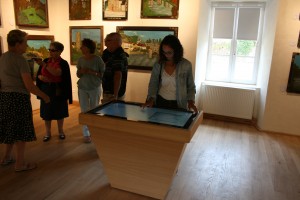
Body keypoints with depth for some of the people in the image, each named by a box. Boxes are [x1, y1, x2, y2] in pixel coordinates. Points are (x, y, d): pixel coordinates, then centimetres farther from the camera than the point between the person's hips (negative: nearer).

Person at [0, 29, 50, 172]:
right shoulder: (20, 59, -15)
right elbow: (29, 85, -19)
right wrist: (44, 96, -8)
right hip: (18, 97, -8)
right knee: (21, 130, 4)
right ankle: (20, 163, 14)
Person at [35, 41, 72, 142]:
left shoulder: (63, 63, -8)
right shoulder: (46, 60, 5)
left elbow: (57, 73, -27)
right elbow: (38, 74, 9)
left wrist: (44, 65, -35)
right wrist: (41, 77, -14)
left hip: (58, 91, -3)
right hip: (46, 90, 4)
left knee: (59, 111, 7)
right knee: (46, 111, 7)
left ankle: (61, 131, 25)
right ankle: (48, 133, 21)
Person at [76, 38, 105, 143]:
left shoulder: (97, 59, -9)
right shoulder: (80, 59, 2)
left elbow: (103, 74, -7)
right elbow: (78, 74, 11)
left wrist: (93, 72, -21)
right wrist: (81, 72, -11)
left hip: (95, 88, -3)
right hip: (82, 88, 3)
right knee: (84, 111, 4)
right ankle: (86, 134, 15)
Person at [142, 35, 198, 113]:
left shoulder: (186, 65, -6)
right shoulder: (158, 65, -2)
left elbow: (191, 87, 2)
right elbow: (153, 84, 2)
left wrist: (190, 101, -11)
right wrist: (151, 99, -13)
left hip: (179, 105, -1)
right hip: (160, 103, 2)